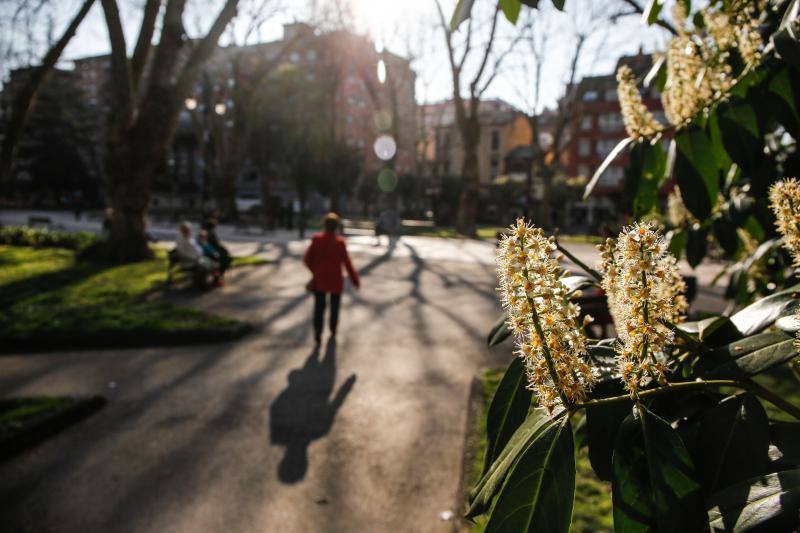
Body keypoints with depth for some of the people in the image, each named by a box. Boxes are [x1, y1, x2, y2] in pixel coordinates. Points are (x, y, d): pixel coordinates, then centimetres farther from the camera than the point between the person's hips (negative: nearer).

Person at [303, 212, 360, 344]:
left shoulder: (316, 239, -9)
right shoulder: (340, 242, -15)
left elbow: (307, 259, -6)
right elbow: (347, 263, -13)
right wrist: (355, 279, -2)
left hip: (319, 279, 1)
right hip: (335, 280, -1)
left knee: (319, 306, 7)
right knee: (334, 305, 20)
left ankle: (318, 333, -9)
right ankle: (333, 330, 35)